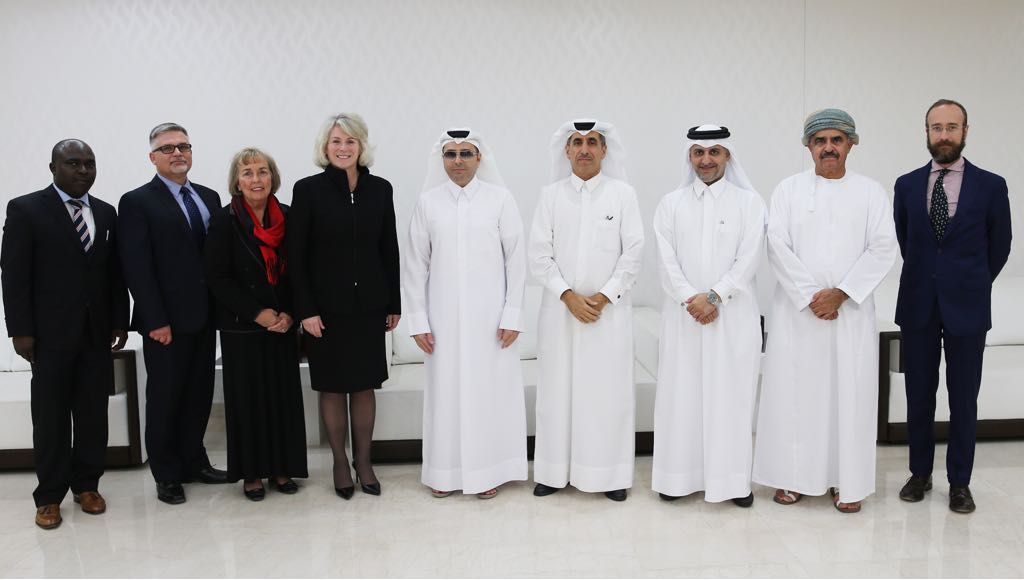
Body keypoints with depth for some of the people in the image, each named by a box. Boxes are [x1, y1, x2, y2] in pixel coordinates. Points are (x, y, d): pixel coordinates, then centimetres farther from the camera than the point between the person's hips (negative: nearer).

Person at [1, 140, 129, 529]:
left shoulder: (106, 213, 10)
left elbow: (115, 273, 10)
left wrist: (120, 321, 5)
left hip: (97, 332, 4)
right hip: (51, 333, -3)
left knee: (94, 413, 7)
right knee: (51, 416, 5)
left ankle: (86, 485, 21)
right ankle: (50, 495, 15)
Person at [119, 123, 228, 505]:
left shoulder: (209, 197, 12)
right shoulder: (137, 202, -5)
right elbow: (137, 268, -11)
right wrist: (156, 321, -16)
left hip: (204, 317, 5)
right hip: (166, 322, -5)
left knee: (200, 395, 13)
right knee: (164, 398, 6)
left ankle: (193, 462, 28)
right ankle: (167, 475, 19)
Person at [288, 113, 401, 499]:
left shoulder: (380, 189, 3)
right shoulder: (308, 189, -5)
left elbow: (389, 250, 7)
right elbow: (295, 255, -6)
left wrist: (394, 303, 6)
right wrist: (305, 310, -11)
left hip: (368, 305, 2)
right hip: (326, 307, -2)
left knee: (365, 386, 9)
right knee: (332, 387, 8)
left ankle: (363, 461, 22)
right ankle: (340, 463, 22)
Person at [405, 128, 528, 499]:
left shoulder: (500, 199, -3)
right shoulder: (428, 202, 1)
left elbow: (516, 259, -1)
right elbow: (416, 265, 4)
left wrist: (512, 315, -5)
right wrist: (418, 321, 1)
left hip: (490, 315, -1)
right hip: (445, 316, 1)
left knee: (490, 389, 5)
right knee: (446, 390, 7)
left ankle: (488, 471, 20)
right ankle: (446, 472, 21)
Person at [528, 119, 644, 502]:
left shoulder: (623, 194, 2)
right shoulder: (551, 195, 5)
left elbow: (633, 252, -1)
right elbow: (539, 254, 1)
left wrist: (603, 297, -9)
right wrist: (568, 296, -9)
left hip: (610, 309, -1)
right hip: (560, 309, 1)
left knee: (609, 391, 1)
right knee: (558, 389, 4)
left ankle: (611, 474, 12)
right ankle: (555, 471, 15)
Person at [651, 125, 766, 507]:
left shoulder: (749, 202, 4)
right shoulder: (671, 203, 9)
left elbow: (749, 258, -5)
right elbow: (667, 261, 1)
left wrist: (714, 296, -14)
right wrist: (692, 300, -11)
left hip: (734, 315, -1)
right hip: (684, 315, 2)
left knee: (732, 395, 1)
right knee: (681, 394, 3)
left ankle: (734, 480, 10)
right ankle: (680, 476, 12)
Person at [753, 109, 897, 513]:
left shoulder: (871, 192, 6)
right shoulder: (789, 189, 4)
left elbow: (882, 250, -3)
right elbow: (778, 248, -4)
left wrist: (839, 294, -12)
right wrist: (811, 296, -11)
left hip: (851, 311, 0)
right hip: (796, 309, 0)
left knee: (850, 393, 2)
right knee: (793, 390, 2)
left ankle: (848, 482, 13)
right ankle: (793, 476, 13)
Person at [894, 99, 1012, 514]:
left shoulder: (991, 185, -2)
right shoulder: (907, 185, 4)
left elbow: (999, 246, 8)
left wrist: (971, 284, 13)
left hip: (966, 307, -1)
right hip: (918, 306, 2)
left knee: (963, 399, 5)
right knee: (919, 397, 9)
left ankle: (959, 482, 18)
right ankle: (920, 473, 23)